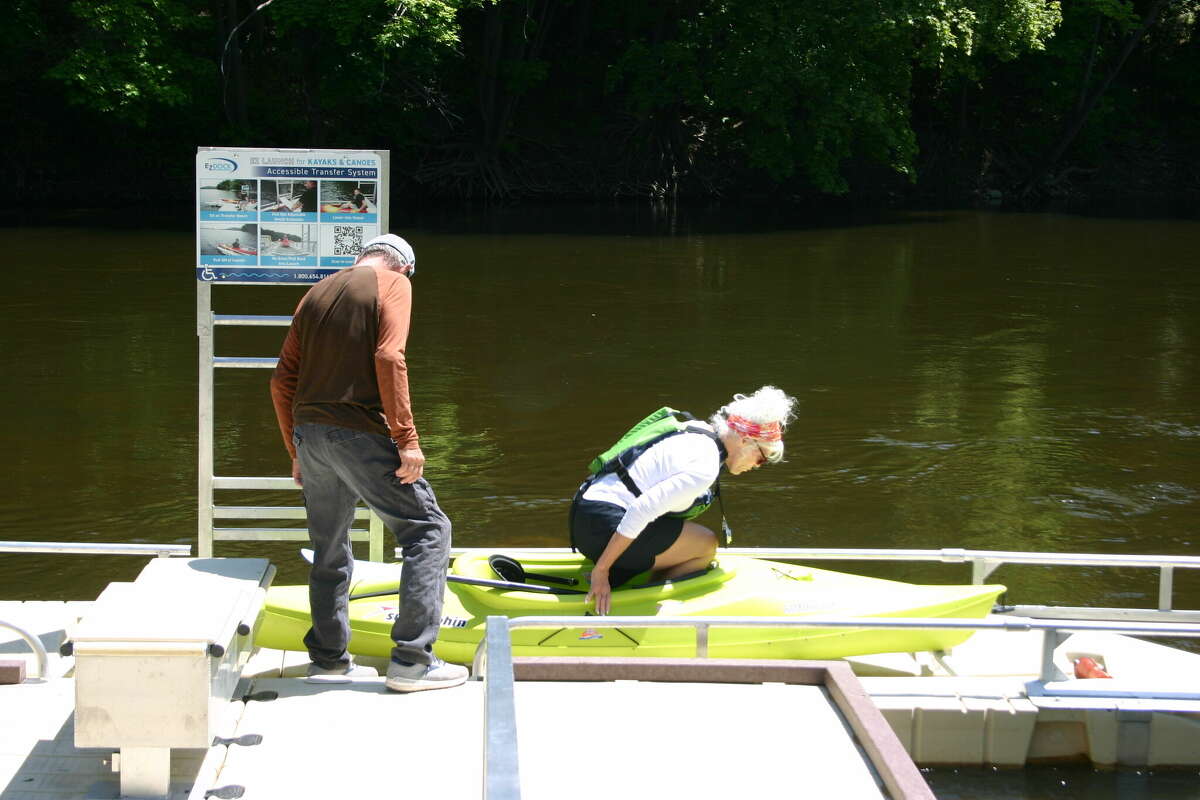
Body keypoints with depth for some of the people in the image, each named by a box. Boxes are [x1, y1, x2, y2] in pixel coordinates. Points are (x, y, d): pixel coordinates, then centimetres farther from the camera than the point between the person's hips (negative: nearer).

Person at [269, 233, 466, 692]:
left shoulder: (317, 293, 19)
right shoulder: (393, 284, 2)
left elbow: (283, 379, 16)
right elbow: (388, 358, -13)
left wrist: (296, 452, 22)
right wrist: (406, 440, -14)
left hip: (309, 433, 7)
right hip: (360, 434, -7)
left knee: (330, 550, 19)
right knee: (427, 530, 2)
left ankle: (328, 658, 24)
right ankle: (411, 660, -4)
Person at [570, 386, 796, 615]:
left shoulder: (699, 432, 11)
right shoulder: (704, 468, -18)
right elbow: (641, 511, -25)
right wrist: (601, 570, -21)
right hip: (602, 525, -10)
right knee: (706, 545, -4)